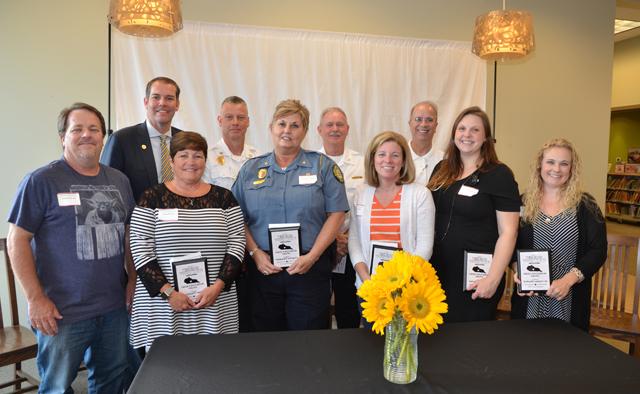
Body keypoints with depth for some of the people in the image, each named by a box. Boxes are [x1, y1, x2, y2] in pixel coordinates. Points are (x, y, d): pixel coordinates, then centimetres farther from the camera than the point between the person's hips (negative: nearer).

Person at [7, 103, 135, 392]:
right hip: (62, 313, -4)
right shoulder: (41, 181, -7)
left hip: (115, 307, 5)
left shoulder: (119, 180, 8)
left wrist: (133, 280, 7)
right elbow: (17, 240, -8)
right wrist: (35, 298, -12)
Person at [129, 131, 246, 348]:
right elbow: (140, 248, -4)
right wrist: (168, 292, -11)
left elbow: (237, 243, 3)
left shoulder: (223, 197, 6)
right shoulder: (152, 197, 1)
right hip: (162, 303, -1)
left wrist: (218, 286, -9)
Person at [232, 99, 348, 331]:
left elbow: (336, 214, -3)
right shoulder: (251, 169, 9)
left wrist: (312, 256, -10)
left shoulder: (322, 166, 2)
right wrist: (255, 253, -6)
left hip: (310, 268, -2)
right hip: (263, 268, 2)